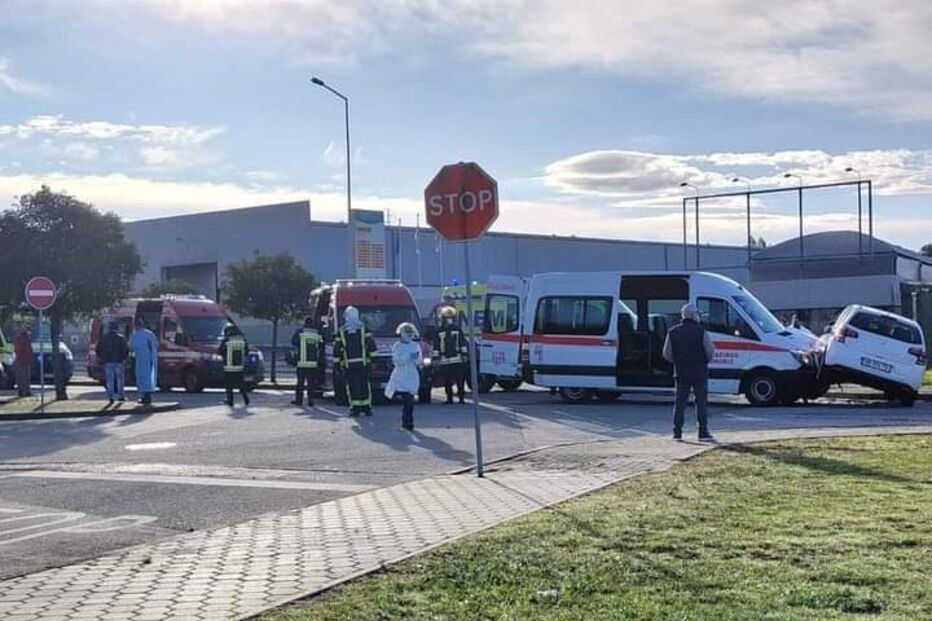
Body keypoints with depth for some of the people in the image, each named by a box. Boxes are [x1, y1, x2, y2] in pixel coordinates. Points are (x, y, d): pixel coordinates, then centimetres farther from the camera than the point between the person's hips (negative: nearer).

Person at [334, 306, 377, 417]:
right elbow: (371, 345, -1)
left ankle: (355, 408, 0)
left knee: (352, 387, 3)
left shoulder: (341, 332, 3)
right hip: (363, 363, 0)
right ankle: (366, 408, 6)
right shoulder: (363, 329, 2)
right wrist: (371, 357, 7)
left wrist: (338, 362, 11)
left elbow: (336, 350, 4)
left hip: (348, 365, 0)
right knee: (365, 386, 6)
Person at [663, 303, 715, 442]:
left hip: (681, 373, 3)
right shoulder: (701, 331, -9)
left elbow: (667, 354, 2)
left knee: (680, 402, 9)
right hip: (699, 373, -3)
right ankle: (703, 433, 0)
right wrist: (705, 361, 11)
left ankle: (677, 433, 6)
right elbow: (710, 352, -9)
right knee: (702, 402, 3)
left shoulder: (673, 332, 1)